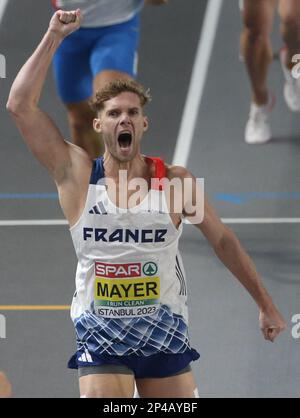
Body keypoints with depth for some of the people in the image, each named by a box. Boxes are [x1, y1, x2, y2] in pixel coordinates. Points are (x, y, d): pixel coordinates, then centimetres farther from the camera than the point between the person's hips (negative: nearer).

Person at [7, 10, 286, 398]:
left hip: (165, 335, 1)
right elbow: (20, 105, -10)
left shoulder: (174, 180, -1)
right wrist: (54, 37, -10)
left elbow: (223, 240, 7)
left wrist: (266, 305, 8)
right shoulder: (76, 173, -3)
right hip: (101, 337, -1)